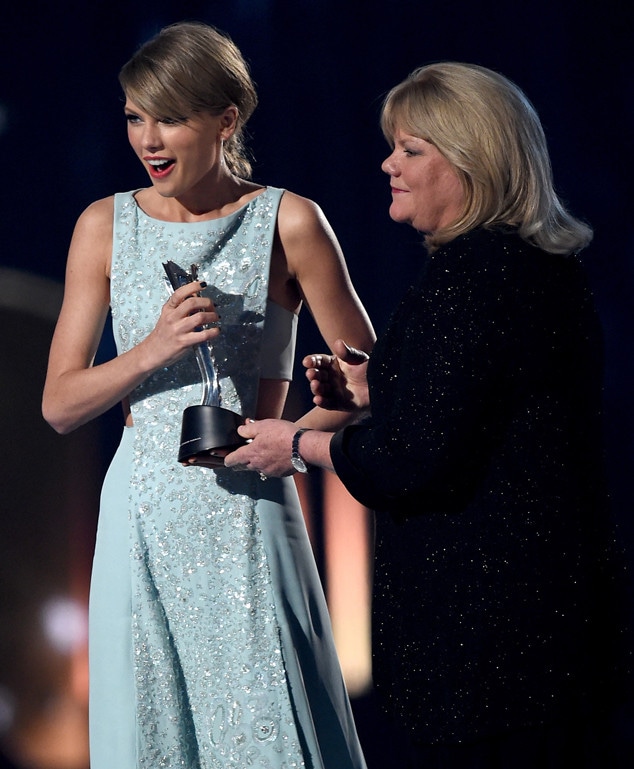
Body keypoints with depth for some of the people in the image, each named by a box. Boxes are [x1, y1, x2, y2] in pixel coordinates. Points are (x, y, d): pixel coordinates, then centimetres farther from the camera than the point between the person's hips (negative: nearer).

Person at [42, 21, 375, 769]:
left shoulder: (288, 222, -3)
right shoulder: (106, 225, 5)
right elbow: (59, 404, 4)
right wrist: (154, 349, -13)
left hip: (246, 514, -3)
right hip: (142, 517, 3)